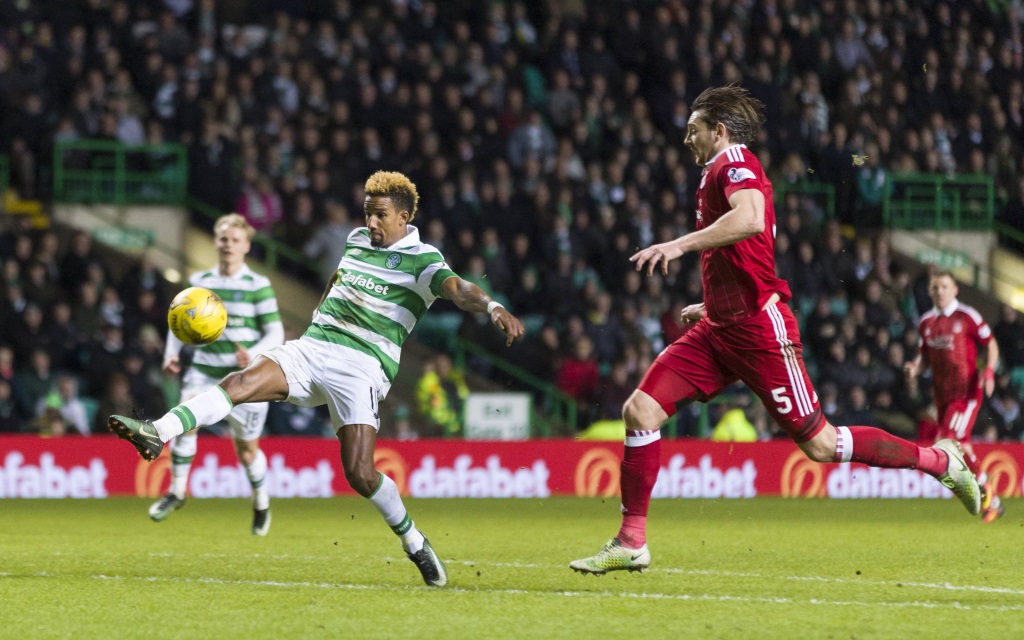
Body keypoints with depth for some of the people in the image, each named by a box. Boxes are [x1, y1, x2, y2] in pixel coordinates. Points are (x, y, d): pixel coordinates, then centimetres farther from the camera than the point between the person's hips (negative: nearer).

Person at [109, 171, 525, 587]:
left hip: (362, 366, -5)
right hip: (311, 349, 5)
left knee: (360, 473, -14)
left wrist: (492, 307, -40)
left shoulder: (422, 260, -2)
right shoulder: (357, 241, 17)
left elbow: (457, 288, -21)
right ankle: (159, 434, -33)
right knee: (239, 384, -20)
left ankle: (415, 544, 9)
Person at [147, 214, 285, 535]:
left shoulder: (259, 286, -3)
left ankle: (261, 500, 33)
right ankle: (177, 491, -14)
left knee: (246, 449, 6)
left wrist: (254, 354, -22)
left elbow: (275, 333, -3)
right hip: (203, 370, 2)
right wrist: (172, 353, 2)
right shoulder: (199, 282, 7)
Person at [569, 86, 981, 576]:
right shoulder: (719, 173, 21)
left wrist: (680, 244, -32)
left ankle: (939, 459, 11)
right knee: (640, 409, -6)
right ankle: (631, 543, -3)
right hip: (720, 328, 9)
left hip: (759, 329, -9)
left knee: (819, 445, -5)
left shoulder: (735, 163, -9)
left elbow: (750, 219, -32)